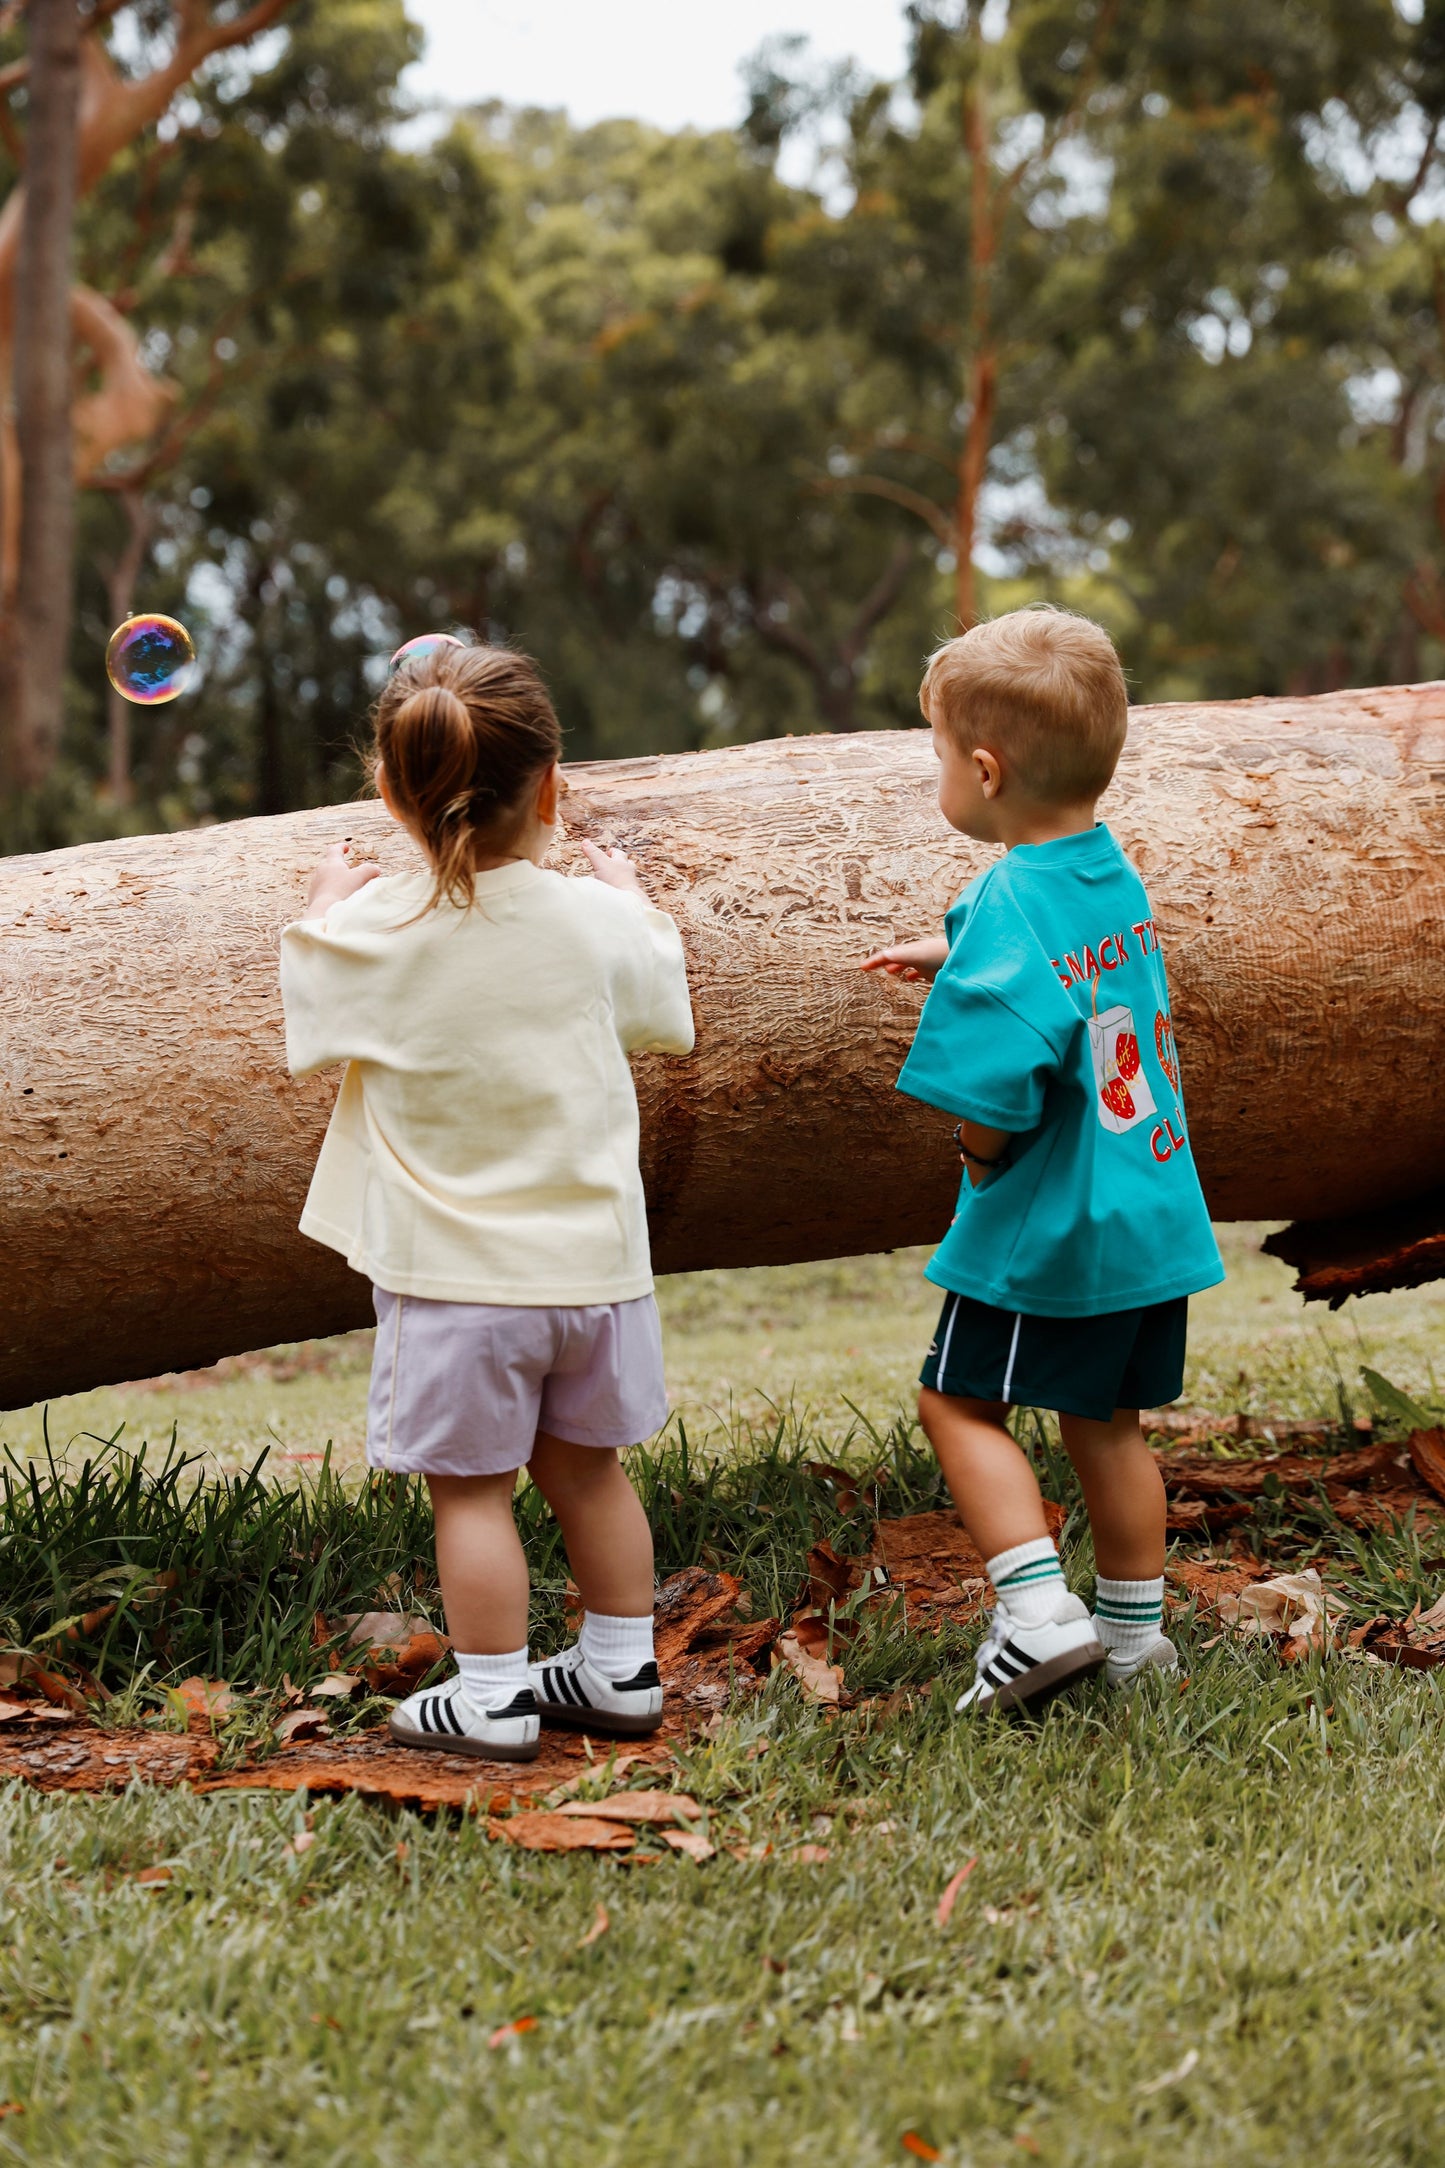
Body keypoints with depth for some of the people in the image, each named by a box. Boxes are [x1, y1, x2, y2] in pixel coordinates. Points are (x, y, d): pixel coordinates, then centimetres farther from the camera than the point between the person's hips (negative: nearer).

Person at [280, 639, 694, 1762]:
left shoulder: (373, 933, -12)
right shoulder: (596, 920, -6)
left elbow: (306, 1005, 8)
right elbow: (668, 1013, 13)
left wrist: (326, 902, 24)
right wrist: (637, 899, 29)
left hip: (453, 1269, -3)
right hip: (591, 1256, 3)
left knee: (472, 1487, 5)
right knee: (585, 1466, 17)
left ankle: (491, 1699, 10)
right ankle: (621, 1669, 27)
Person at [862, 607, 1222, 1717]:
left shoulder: (1010, 908, -23)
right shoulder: (1117, 876, 3)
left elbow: (990, 1115, -26)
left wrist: (982, 1166, -6)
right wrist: (945, 953, 33)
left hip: (1048, 1233, -8)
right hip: (1158, 1217, 8)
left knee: (961, 1399, 8)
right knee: (1107, 1418, 18)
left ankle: (1038, 1609, -1)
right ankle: (1136, 1629, 27)